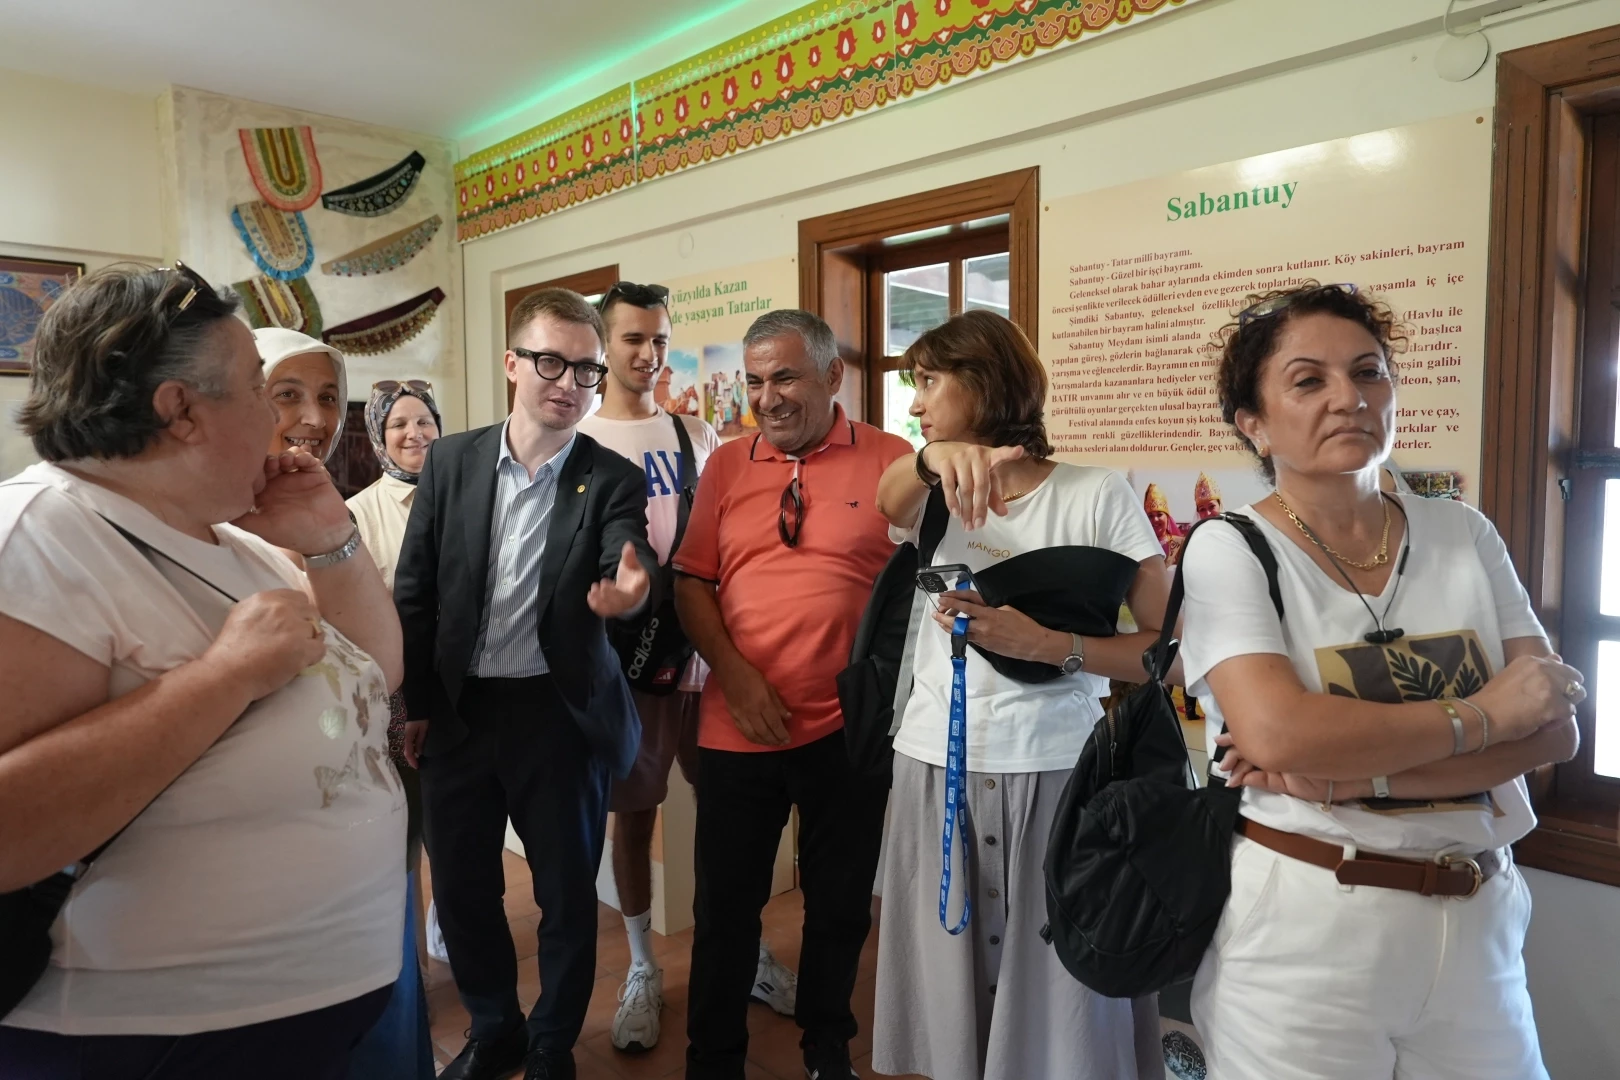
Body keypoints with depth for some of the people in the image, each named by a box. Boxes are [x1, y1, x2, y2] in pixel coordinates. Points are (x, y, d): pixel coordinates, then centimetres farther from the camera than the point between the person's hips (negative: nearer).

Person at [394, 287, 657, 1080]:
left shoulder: (614, 481, -5)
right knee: (460, 888, 16)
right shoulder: (450, 461, 0)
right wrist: (414, 703, 4)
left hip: (561, 713, -2)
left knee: (568, 893, 11)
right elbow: (414, 590, 4)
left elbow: (634, 569, -21)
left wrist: (630, 594, -45)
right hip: (458, 710, 2)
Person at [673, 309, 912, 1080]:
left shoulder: (892, 461, -3)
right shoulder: (726, 466, 4)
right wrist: (736, 678, -9)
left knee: (840, 905, 17)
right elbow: (691, 582, 3)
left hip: (851, 728, -1)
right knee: (726, 905, 13)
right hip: (738, 728, 2)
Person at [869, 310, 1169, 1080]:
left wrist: (1044, 643, -22)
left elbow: (1171, 647, -9)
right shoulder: (932, 493, 7)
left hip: (1053, 769, -3)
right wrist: (937, 456, -39)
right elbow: (886, 502, -18)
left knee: (1056, 997, 7)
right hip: (934, 765, 4)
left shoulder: (1098, 495, -5)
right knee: (947, 989, 14)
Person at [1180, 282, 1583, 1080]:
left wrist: (1354, 773, -19)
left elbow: (1553, 726, -5)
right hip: (1300, 931, -4)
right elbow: (1277, 736, -25)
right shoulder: (1229, 549, -11)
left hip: (1476, 923, 4)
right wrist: (1482, 713, -13)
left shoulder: (1464, 533, 2)